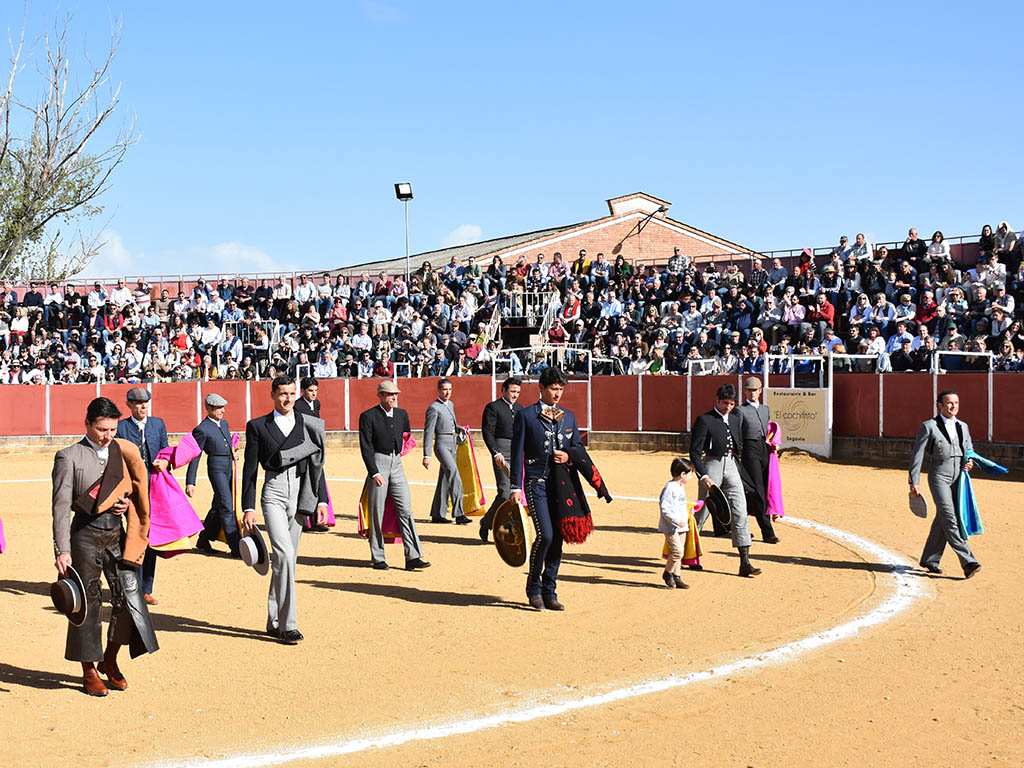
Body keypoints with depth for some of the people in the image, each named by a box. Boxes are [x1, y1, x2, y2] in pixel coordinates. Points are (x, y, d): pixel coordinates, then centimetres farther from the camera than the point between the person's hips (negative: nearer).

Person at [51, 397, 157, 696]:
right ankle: (89, 671, 18)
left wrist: (125, 504, -2)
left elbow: (136, 491, 22)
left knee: (130, 596, -2)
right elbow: (61, 506, -7)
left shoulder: (123, 453, 11)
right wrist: (62, 550, -14)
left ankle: (109, 661, 20)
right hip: (86, 534, -4)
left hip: (117, 533, 4)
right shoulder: (69, 457, -3)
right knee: (86, 604, 3)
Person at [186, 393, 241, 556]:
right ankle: (236, 547, -10)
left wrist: (233, 453, 5)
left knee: (218, 506, 14)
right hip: (216, 467, -8)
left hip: (229, 467, 8)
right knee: (226, 507, -10)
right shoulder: (202, 429, -9)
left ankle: (203, 541, 27)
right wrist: (190, 482, -10)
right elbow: (194, 457, -8)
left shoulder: (224, 423, 14)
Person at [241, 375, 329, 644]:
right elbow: (249, 469, 3)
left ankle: (274, 622, 20)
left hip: (299, 496, 3)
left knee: (287, 559, 8)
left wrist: (322, 500, 5)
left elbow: (316, 464, 12)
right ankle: (288, 624, -16)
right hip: (273, 493, -3)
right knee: (284, 554, -19)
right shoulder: (258, 426, 4)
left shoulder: (309, 425, 10)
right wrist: (248, 508, -2)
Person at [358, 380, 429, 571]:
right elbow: (365, 447, -11)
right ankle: (378, 558, 10)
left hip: (397, 464, 5)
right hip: (378, 464, -5)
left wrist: (401, 450, 14)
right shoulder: (368, 416, -6)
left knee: (406, 510, -2)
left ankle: (412, 557, -4)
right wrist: (374, 473, -17)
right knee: (377, 512, 1)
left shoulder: (402, 414, 10)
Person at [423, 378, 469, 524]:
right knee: (455, 479, -19)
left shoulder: (450, 404, 15)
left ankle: (437, 515, 18)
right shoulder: (433, 408, -10)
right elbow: (428, 432, -12)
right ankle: (458, 514, -22)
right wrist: (426, 455, -15)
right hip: (442, 445, -8)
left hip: (452, 445, 8)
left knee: (445, 481, 11)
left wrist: (459, 429, 9)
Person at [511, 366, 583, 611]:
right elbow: (517, 453, -2)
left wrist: (568, 456, -4)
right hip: (536, 482, -5)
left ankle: (549, 592, 15)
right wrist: (516, 487, -7)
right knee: (545, 534, -16)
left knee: (557, 539, 5)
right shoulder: (525, 415, 1)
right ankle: (533, 588, 3)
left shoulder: (568, 416, 14)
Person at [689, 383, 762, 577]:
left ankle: (745, 562, -4)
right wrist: (704, 476, -20)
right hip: (712, 465, -5)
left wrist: (739, 471, 18)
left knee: (740, 512, -3)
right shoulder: (704, 420, -7)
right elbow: (694, 452, -11)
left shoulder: (735, 419, 13)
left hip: (731, 465, 5)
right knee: (702, 511, 2)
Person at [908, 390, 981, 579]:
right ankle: (968, 562, -20)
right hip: (939, 477, -6)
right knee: (949, 519, -14)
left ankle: (929, 559, 22)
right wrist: (914, 481, -6)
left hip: (958, 478, 6)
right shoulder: (928, 427, -3)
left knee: (942, 520, 10)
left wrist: (970, 461, 2)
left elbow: (969, 449, 26)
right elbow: (916, 454, -2)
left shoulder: (962, 427, 14)